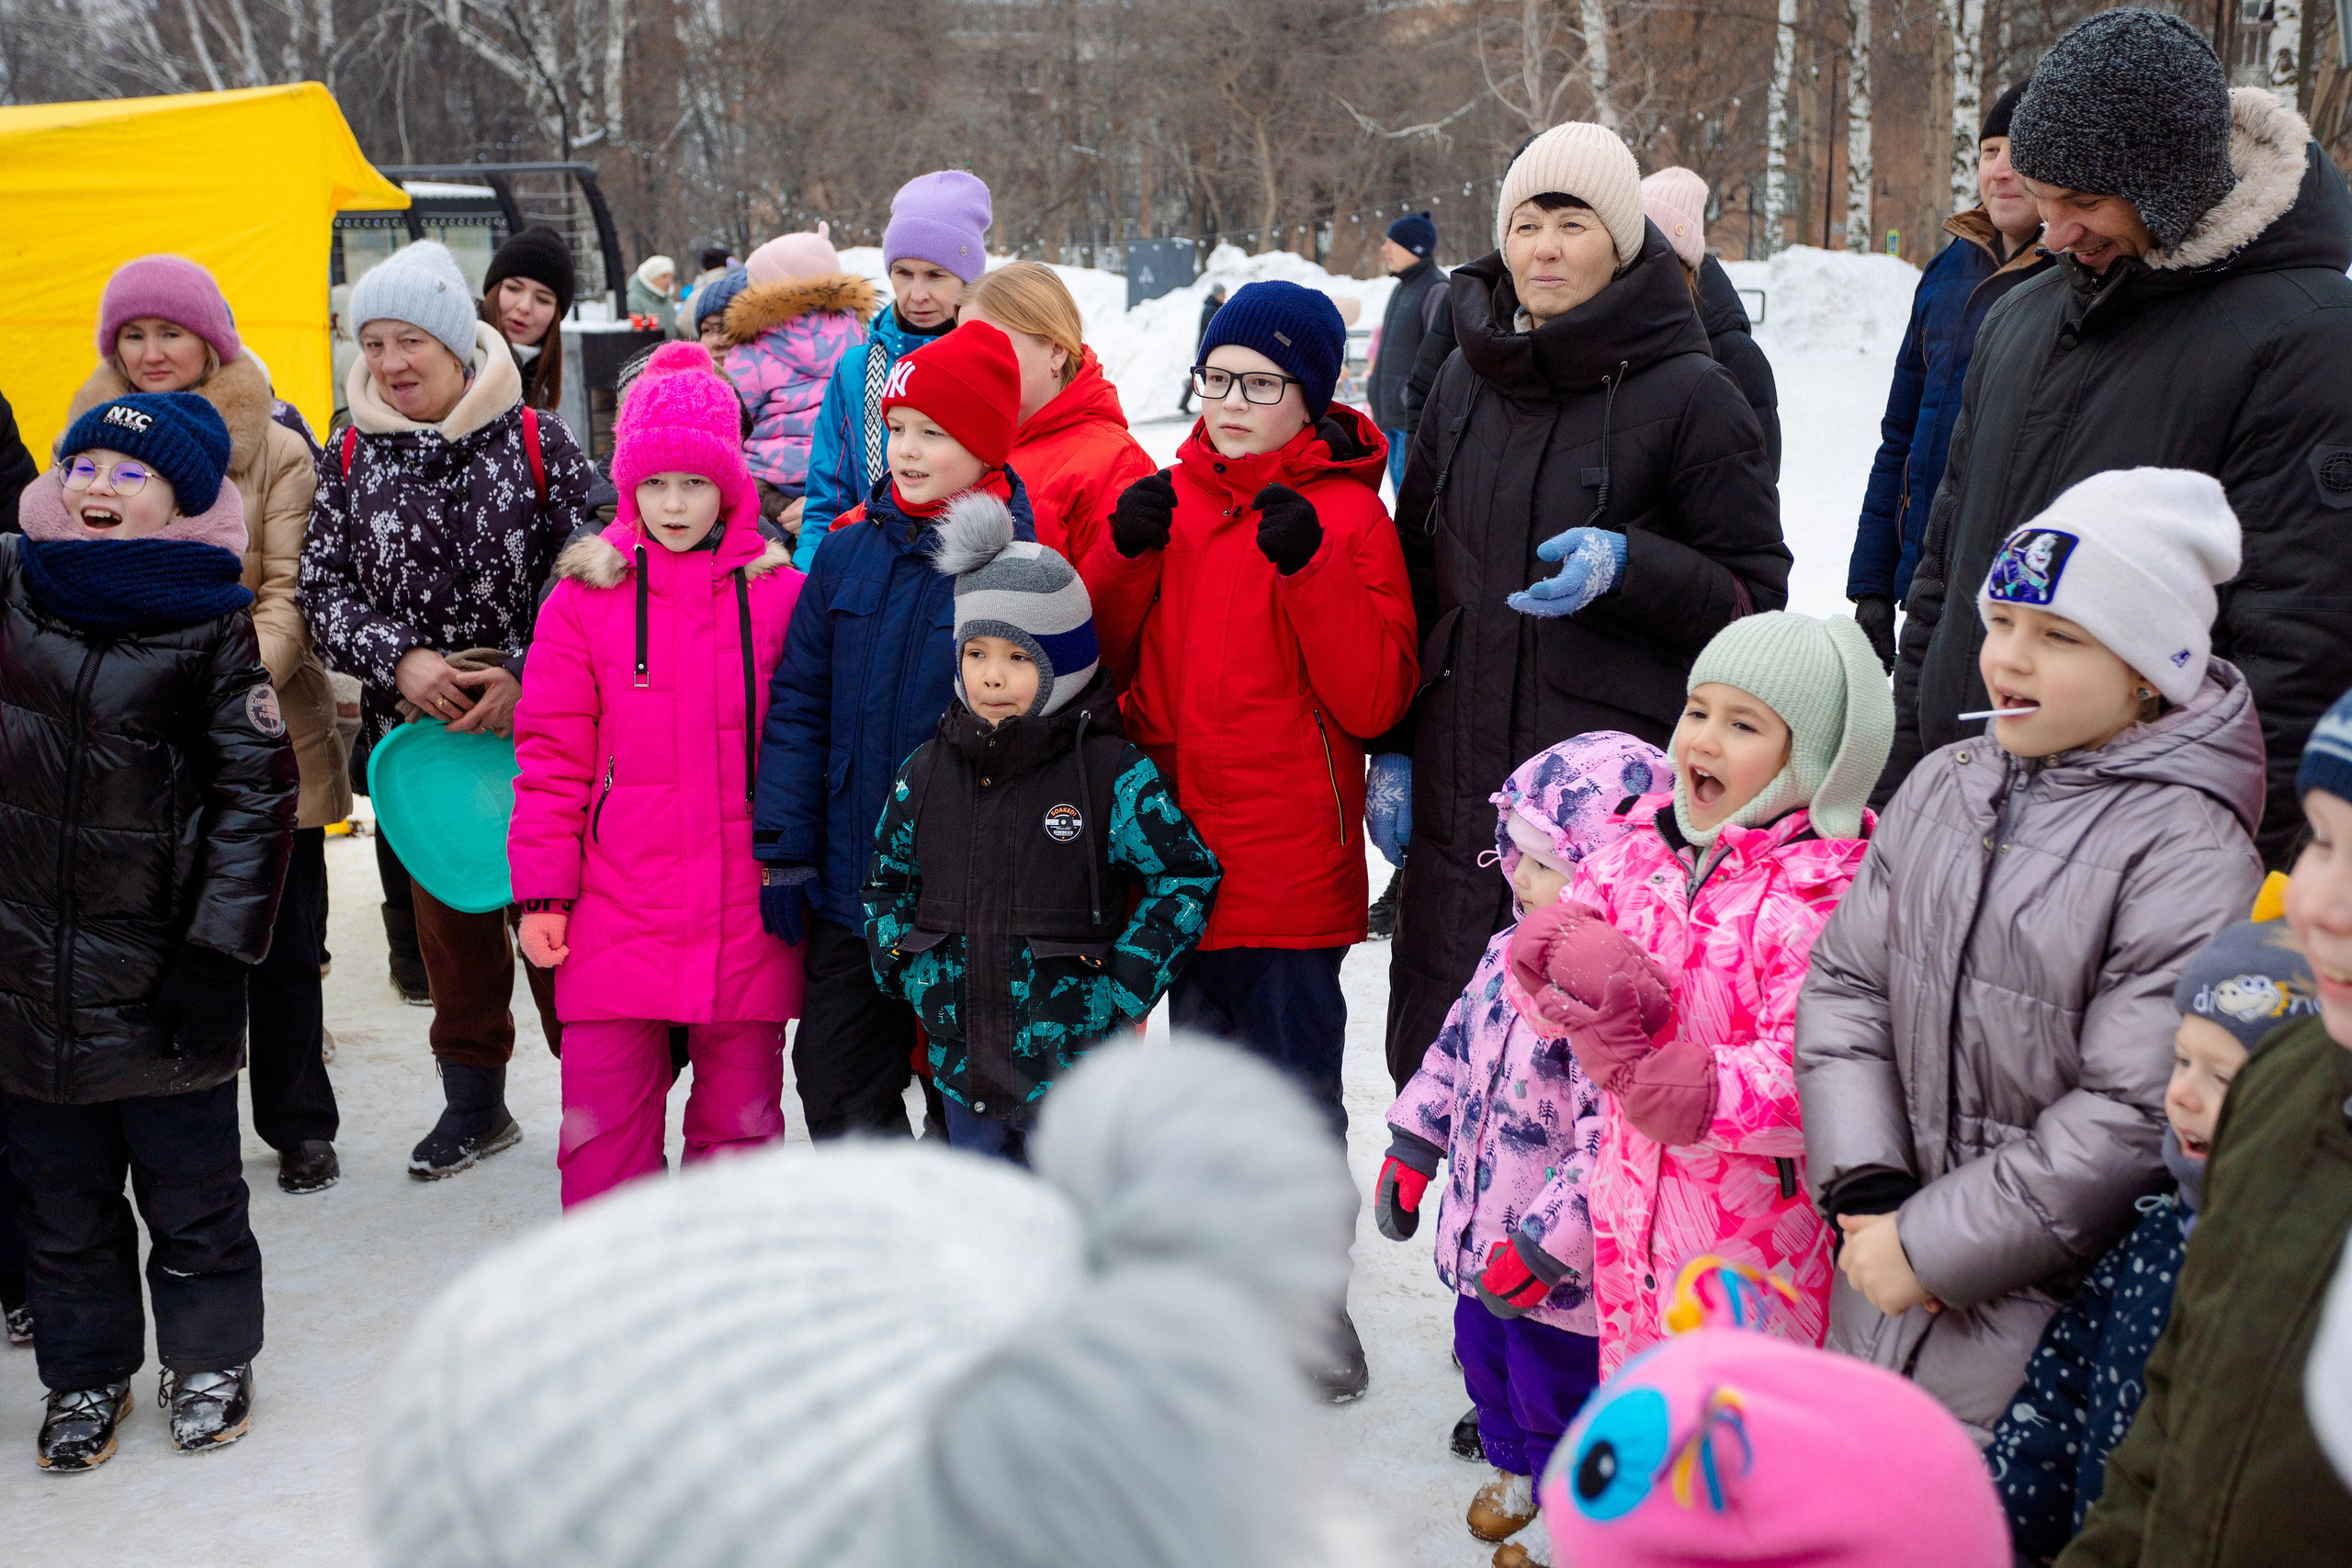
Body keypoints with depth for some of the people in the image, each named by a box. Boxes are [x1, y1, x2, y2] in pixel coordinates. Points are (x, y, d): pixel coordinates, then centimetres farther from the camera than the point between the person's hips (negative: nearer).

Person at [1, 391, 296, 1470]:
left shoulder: (212, 627, -8)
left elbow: (256, 795, -9)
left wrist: (218, 952, -13)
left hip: (162, 967, -3)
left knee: (188, 1181, 9)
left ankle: (211, 1360, 27)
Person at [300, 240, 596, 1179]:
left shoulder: (538, 443, -5)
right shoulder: (351, 460, 3)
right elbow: (322, 590, 1)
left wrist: (523, 676, -17)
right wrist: (400, 660, -15)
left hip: (540, 729, -3)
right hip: (413, 730, 3)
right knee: (446, 915, 13)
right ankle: (474, 1103, 27)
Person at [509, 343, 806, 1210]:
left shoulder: (781, 593, 3)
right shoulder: (586, 595, 2)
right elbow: (552, 756, 3)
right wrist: (543, 891, -1)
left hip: (745, 913, 1)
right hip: (615, 913, 0)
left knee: (740, 1111, 10)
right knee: (603, 1120, 1)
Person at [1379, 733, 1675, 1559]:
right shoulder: (1516, 950, -2)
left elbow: (1614, 1143, -31)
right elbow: (1458, 1044, 13)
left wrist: (1541, 1247, -28)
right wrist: (1410, 1149, 15)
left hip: (1562, 1264, -9)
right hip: (1484, 1228, 9)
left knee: (1555, 1397, 10)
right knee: (1484, 1352, 28)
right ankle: (1512, 1467, 54)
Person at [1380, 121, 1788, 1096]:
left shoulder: (1688, 395, -5)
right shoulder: (1469, 376, 11)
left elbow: (1757, 597, -2)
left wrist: (1628, 566, -20)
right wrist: (1390, 748, 14)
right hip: (1460, 781, 5)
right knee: (1440, 1062, 9)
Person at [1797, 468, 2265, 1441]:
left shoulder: (2189, 855, -15)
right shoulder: (1945, 787, 4)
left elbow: (2132, 1115, -19)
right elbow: (1845, 980, 4)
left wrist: (1930, 1244, -16)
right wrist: (1864, 1192, -9)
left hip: (2037, 1307, -6)